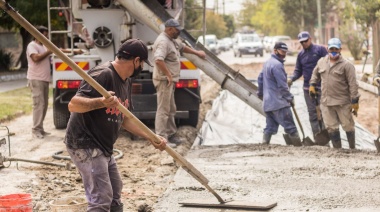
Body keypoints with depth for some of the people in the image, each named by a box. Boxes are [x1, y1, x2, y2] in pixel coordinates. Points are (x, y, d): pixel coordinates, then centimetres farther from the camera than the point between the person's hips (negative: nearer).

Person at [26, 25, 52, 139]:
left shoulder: (44, 46, 20)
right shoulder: (32, 45, -7)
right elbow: (36, 58, -22)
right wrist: (49, 52, -13)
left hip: (44, 79, 9)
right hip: (36, 79, -9)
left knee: (44, 105, 9)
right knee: (39, 104, -14)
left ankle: (40, 128, 14)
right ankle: (36, 130, -13)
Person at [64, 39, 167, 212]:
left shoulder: (126, 81, 9)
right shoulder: (103, 74, -21)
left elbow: (124, 119, 17)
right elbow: (73, 105, -29)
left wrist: (151, 138, 12)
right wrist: (100, 102, -46)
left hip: (103, 147, 10)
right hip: (84, 144, -10)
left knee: (115, 193, 22)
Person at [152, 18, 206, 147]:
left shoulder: (171, 40, 15)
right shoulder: (163, 41, -19)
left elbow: (182, 47, 35)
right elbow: (158, 60, -32)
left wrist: (197, 53, 39)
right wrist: (168, 75, -27)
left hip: (170, 81, 11)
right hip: (164, 80, -11)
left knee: (171, 109, 18)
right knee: (163, 110, -9)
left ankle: (170, 134, 28)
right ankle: (161, 138, -8)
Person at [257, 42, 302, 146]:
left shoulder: (267, 63, 16)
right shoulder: (277, 65, -14)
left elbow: (260, 79, 23)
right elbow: (282, 85, -17)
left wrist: (260, 93, 32)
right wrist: (290, 98, -10)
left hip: (267, 102, 10)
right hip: (279, 102, -10)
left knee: (270, 127, 10)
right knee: (290, 127, -7)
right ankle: (299, 146, -7)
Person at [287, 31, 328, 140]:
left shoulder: (320, 49, -3)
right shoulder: (301, 54, 12)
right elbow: (298, 71, 15)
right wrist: (291, 79, -5)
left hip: (321, 86, -5)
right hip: (307, 88, 5)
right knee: (312, 113, 6)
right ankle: (317, 138, 10)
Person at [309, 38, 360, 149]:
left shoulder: (346, 65, -9)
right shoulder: (321, 62, 8)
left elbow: (353, 84, -10)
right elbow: (315, 74, 29)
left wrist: (355, 102, -13)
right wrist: (312, 85, 16)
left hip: (343, 102, -4)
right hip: (326, 102, 4)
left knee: (348, 126, 5)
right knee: (331, 128, 8)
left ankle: (352, 148, 22)